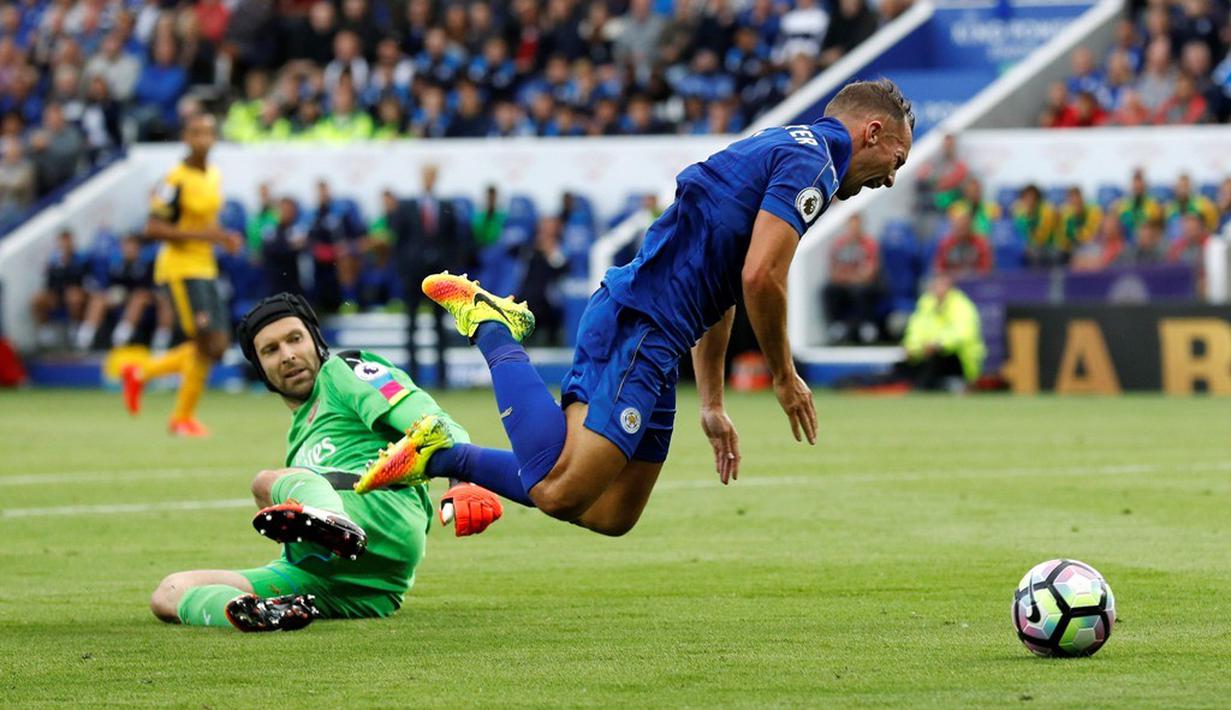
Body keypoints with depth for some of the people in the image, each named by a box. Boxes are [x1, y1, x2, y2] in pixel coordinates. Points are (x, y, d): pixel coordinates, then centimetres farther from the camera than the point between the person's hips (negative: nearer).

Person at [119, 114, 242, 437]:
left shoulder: (215, 176, 10)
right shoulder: (176, 180, -15)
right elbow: (153, 229, -18)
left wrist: (223, 238, 5)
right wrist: (200, 234, -25)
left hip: (205, 268, 8)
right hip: (180, 268, -8)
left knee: (217, 346, 6)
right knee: (207, 341, -13)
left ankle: (139, 374, 22)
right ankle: (183, 417, 3)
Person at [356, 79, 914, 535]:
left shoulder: (781, 149, 25)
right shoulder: (813, 161, -7)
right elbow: (759, 277, -19)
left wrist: (712, 404, 29)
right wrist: (784, 376, -5)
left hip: (648, 339, 11)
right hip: (638, 327, -11)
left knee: (612, 516, 12)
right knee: (560, 493, -19)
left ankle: (445, 455, 11)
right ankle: (491, 329, -5)